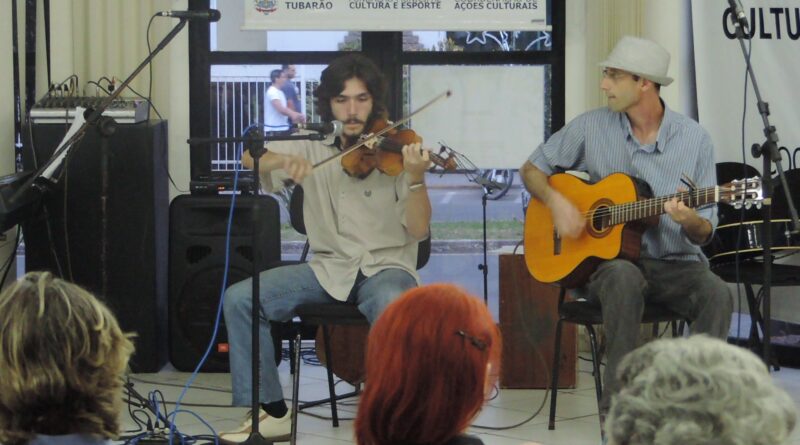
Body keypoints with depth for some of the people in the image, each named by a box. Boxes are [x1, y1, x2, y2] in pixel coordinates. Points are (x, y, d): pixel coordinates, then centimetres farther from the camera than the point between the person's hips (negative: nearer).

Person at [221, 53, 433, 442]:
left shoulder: (396, 152, -3)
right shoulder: (313, 150, 7)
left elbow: (417, 230, -11)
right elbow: (249, 159, 0)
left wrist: (415, 180, -29)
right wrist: (283, 160, -21)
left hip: (386, 268, -4)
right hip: (328, 269, 4)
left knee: (392, 306, -40)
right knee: (239, 299, -14)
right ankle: (272, 413, -7)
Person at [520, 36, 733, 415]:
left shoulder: (694, 139, 0)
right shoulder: (592, 127, 2)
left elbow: (705, 233, 2)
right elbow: (532, 169, 14)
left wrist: (690, 222, -23)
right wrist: (556, 202, -7)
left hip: (675, 263, 1)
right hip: (610, 259, -1)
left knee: (717, 294, -31)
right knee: (624, 278, -36)